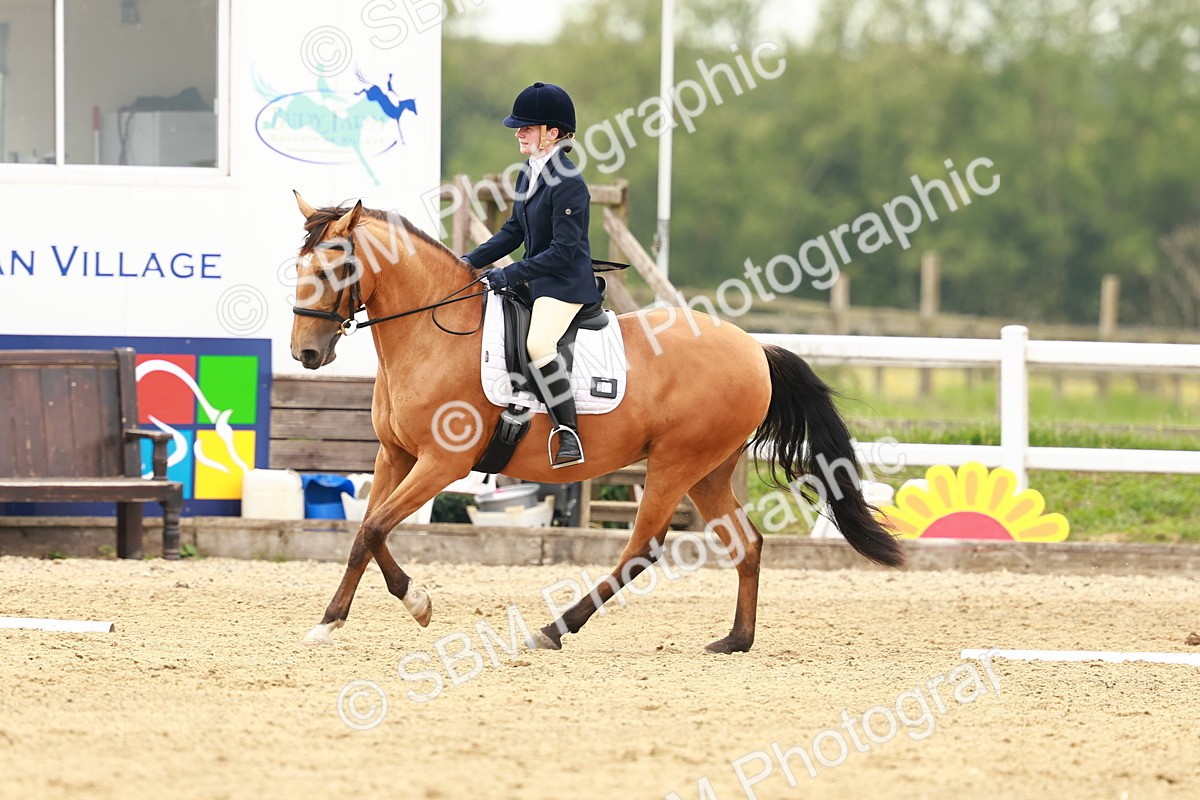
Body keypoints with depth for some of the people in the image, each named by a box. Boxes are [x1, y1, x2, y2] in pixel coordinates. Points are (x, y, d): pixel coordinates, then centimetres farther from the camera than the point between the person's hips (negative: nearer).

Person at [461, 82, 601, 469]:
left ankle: (569, 436, -31)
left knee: (538, 343, -34)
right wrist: (473, 260, 7)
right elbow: (514, 230, 19)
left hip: (566, 283, -11)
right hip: (535, 279, 11)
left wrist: (509, 275, -22)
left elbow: (562, 251, -23)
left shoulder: (568, 184, -19)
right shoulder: (530, 173, 10)